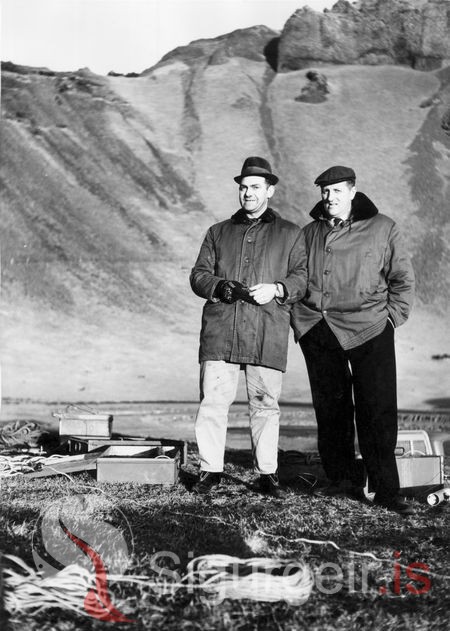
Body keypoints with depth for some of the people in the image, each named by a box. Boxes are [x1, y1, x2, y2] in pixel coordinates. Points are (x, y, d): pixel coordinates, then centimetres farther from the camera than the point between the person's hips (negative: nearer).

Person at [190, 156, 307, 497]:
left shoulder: (290, 234, 14)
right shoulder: (219, 232, 21)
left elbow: (302, 276, 6)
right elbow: (199, 275, 15)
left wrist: (276, 289, -13)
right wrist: (219, 286, -6)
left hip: (267, 332, -1)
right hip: (220, 328, 2)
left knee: (265, 403, 1)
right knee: (213, 399, -3)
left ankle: (268, 473, 11)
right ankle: (211, 469, 7)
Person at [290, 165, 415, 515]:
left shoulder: (382, 228, 5)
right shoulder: (310, 232, 15)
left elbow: (403, 278, 8)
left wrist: (390, 318, -1)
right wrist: (300, 318, 13)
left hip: (369, 330, -3)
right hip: (318, 332, 3)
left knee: (378, 412, -5)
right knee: (330, 408, 6)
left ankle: (387, 490, 0)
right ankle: (342, 480, 17)